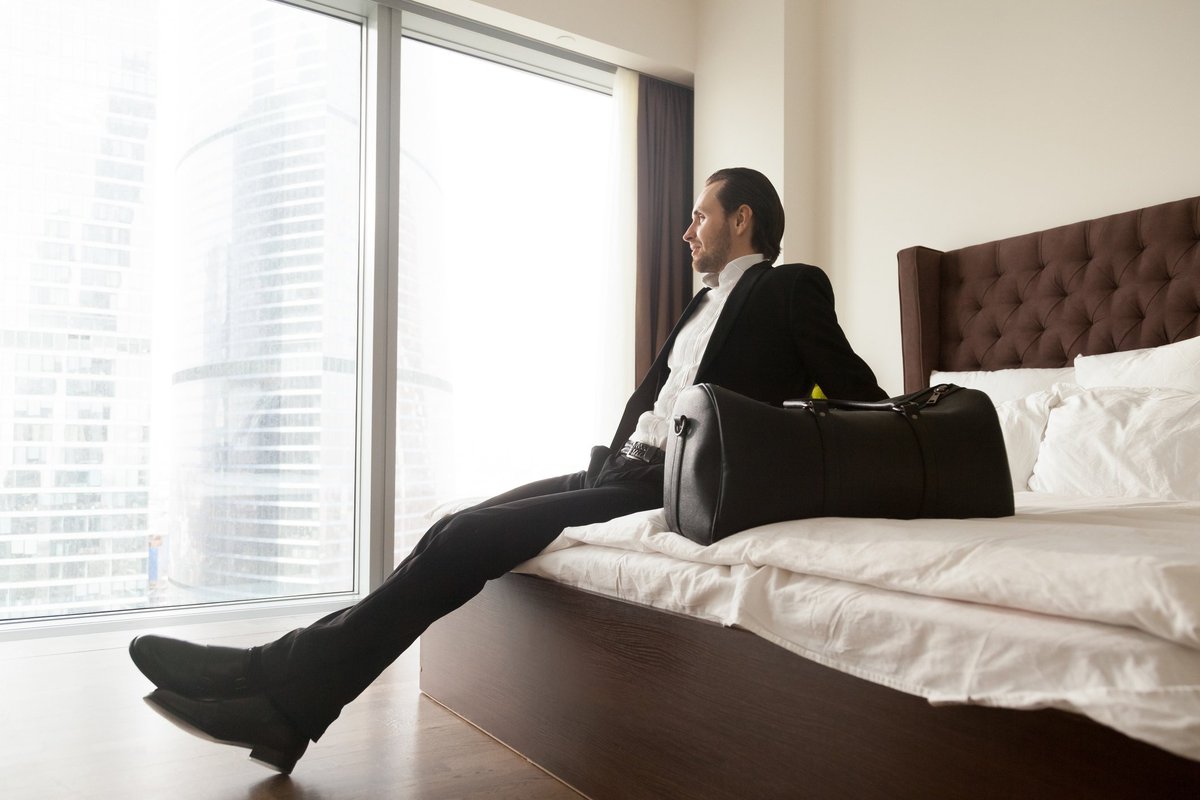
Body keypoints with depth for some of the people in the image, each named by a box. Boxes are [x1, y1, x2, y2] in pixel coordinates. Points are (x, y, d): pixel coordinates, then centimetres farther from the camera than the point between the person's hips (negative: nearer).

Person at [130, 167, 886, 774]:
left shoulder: (792, 288, 2)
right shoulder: (705, 302, 26)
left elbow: (859, 395, -2)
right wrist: (606, 467, 10)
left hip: (668, 492, -8)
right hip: (621, 473, 8)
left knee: (466, 536, -19)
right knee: (463, 528, -6)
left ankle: (285, 681, -10)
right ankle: (287, 699, -7)